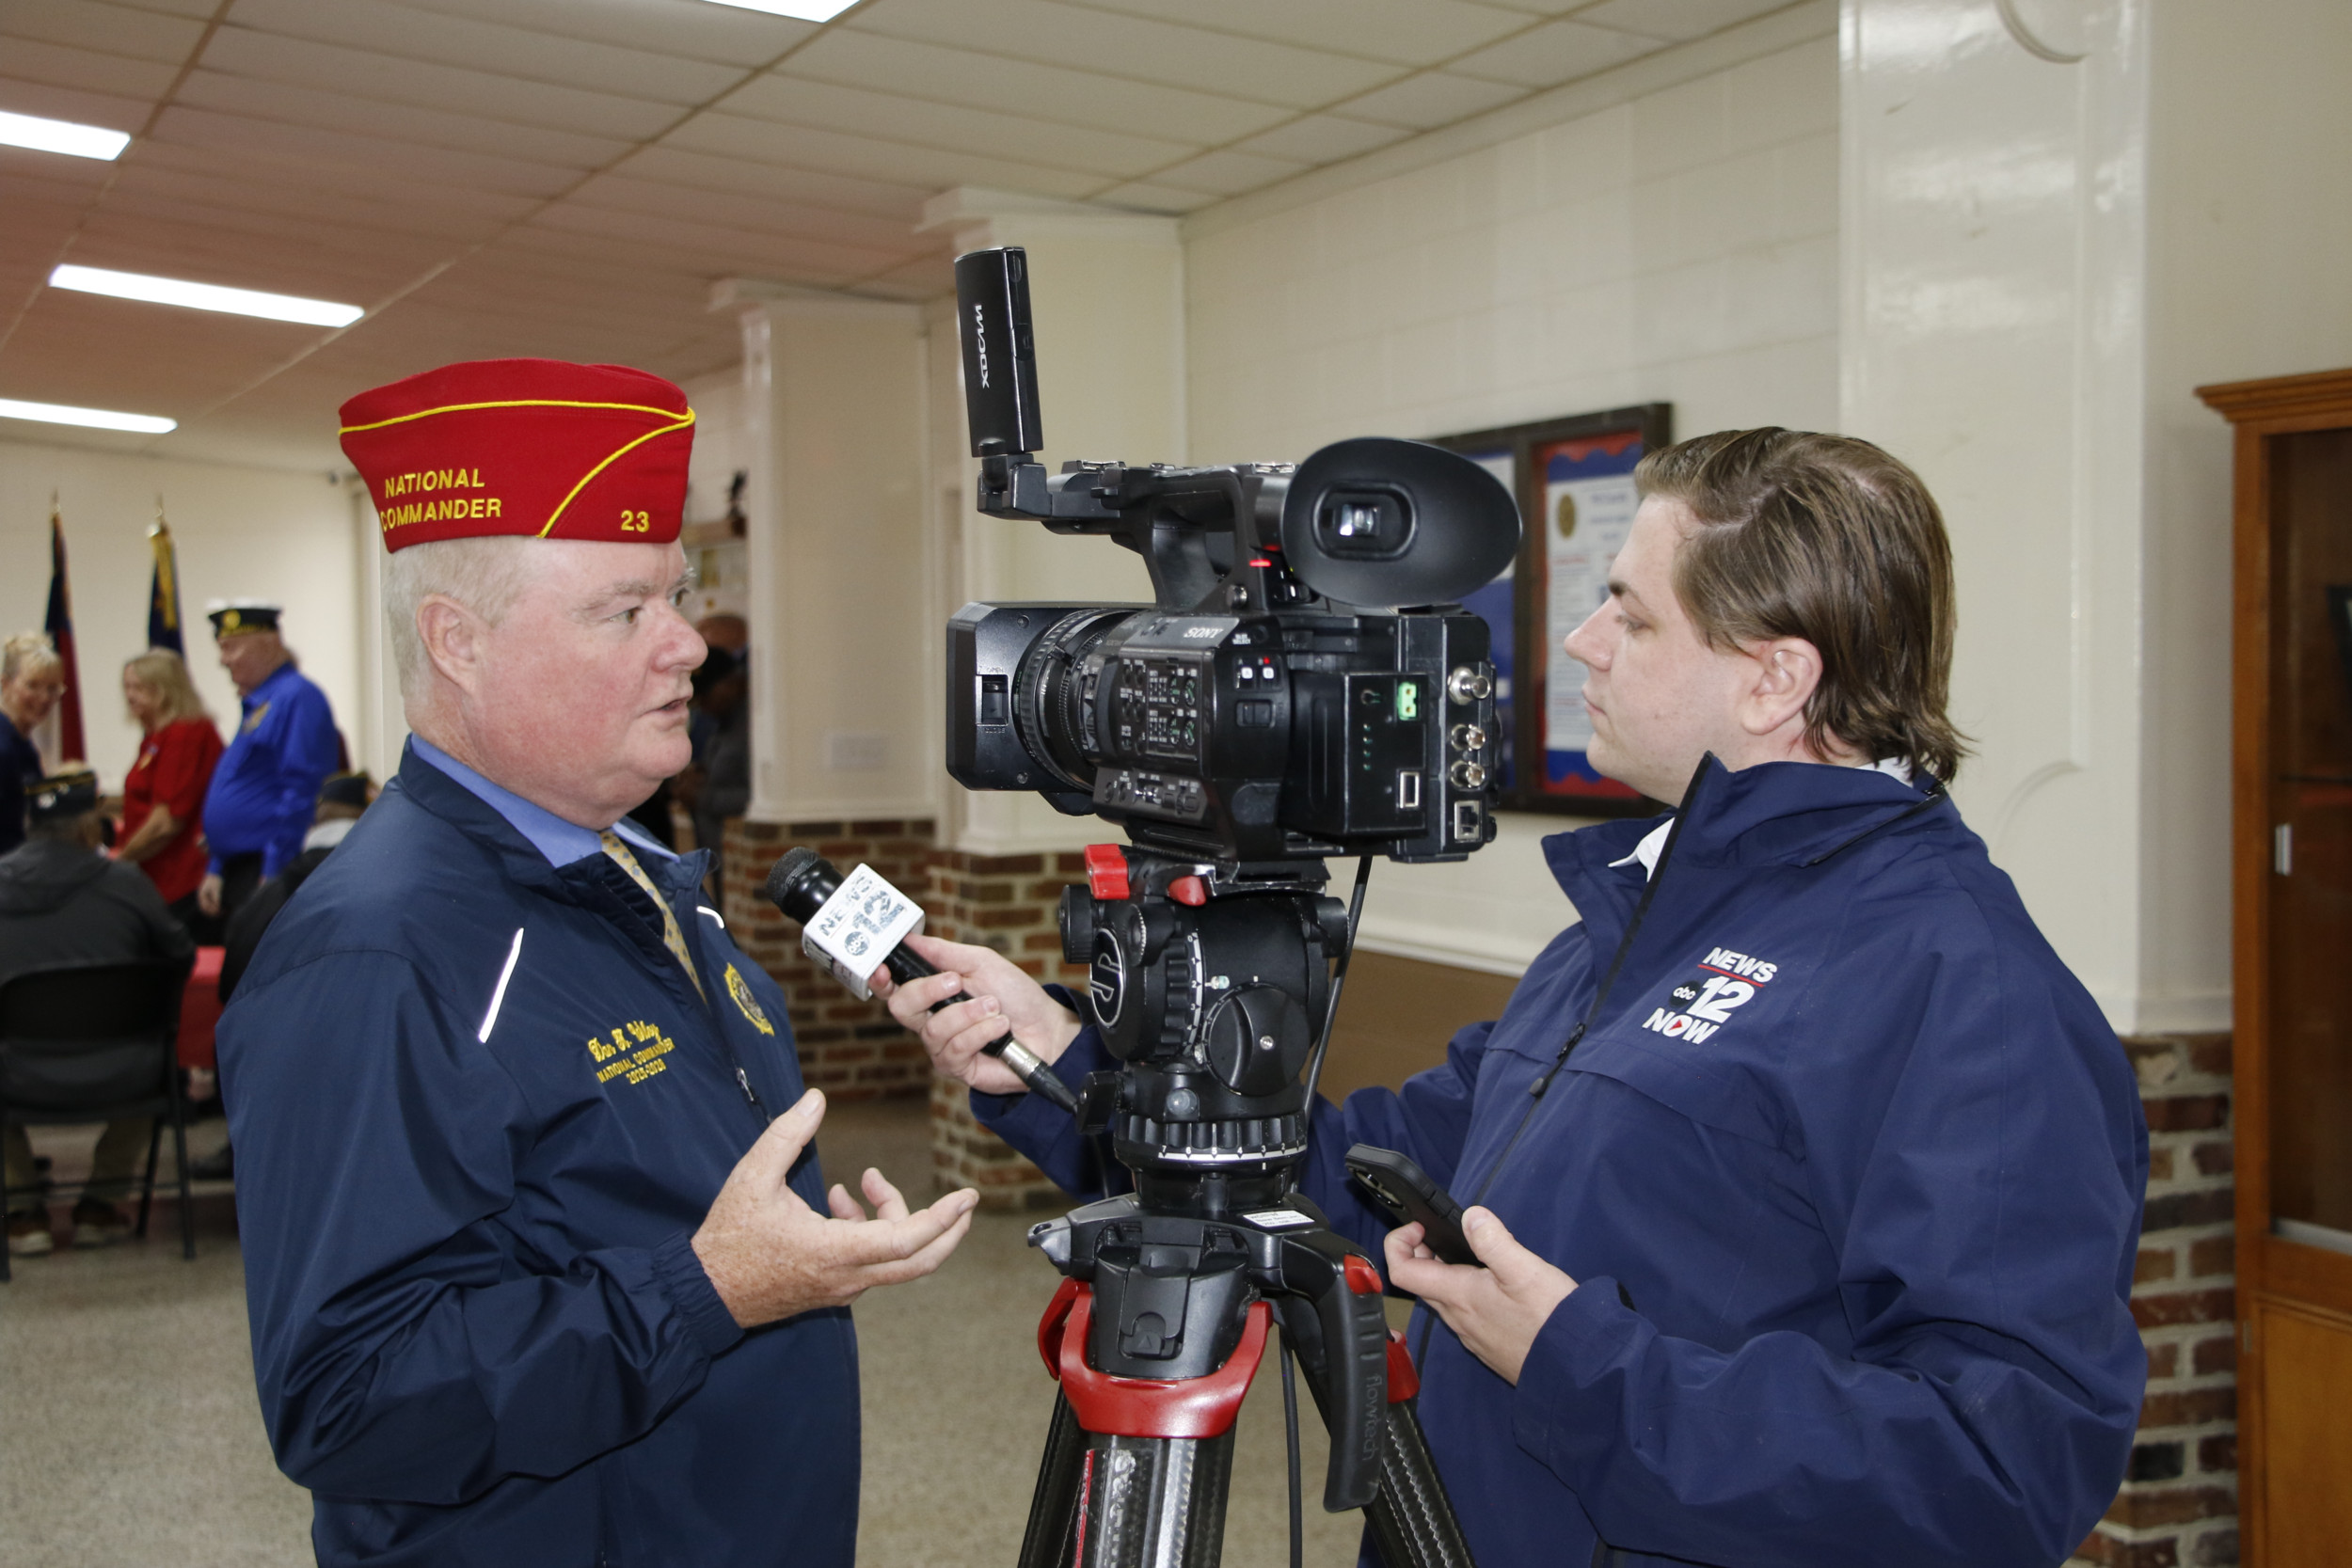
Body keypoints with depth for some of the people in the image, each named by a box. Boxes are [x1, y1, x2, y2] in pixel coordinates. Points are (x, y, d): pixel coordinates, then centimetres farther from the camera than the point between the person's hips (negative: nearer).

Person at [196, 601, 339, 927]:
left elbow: (301, 792, -19)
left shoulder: (297, 698, -12)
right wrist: (215, 871, 21)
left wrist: (273, 876, -20)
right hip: (239, 876, 10)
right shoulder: (255, 704, 19)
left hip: (272, 875, -10)